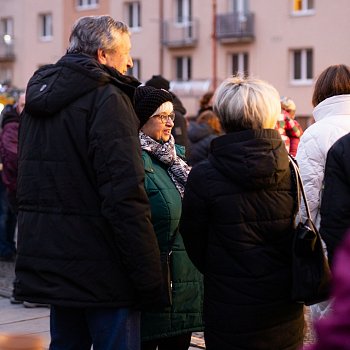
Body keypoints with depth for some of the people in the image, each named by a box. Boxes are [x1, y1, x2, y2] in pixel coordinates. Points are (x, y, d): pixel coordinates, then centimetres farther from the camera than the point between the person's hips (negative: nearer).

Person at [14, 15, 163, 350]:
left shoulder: (40, 94, 13)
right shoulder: (106, 99, -14)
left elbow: (24, 183, 20)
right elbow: (126, 195, -21)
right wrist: (149, 276, -18)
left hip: (50, 261, 8)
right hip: (100, 269, -8)